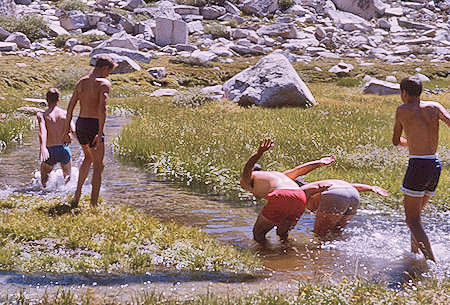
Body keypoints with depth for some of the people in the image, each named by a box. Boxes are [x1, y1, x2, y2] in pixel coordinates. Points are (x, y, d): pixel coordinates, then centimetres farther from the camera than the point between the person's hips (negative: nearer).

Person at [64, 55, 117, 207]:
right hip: (93, 125, -6)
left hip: (80, 123, 6)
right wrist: (100, 133, -23)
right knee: (98, 165, 6)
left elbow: (70, 106, 10)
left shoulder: (81, 81, 10)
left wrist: (67, 129, 15)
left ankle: (78, 192, 22)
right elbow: (102, 108, -21)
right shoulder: (104, 83, -10)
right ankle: (94, 202, 5)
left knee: (88, 158, 29)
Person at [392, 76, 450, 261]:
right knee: (416, 213, 24)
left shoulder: (403, 110, 0)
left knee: (412, 220, -2)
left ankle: (432, 261, -16)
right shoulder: (434, 107, 9)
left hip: (418, 165, -6)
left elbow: (396, 141, 10)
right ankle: (414, 254, 29)